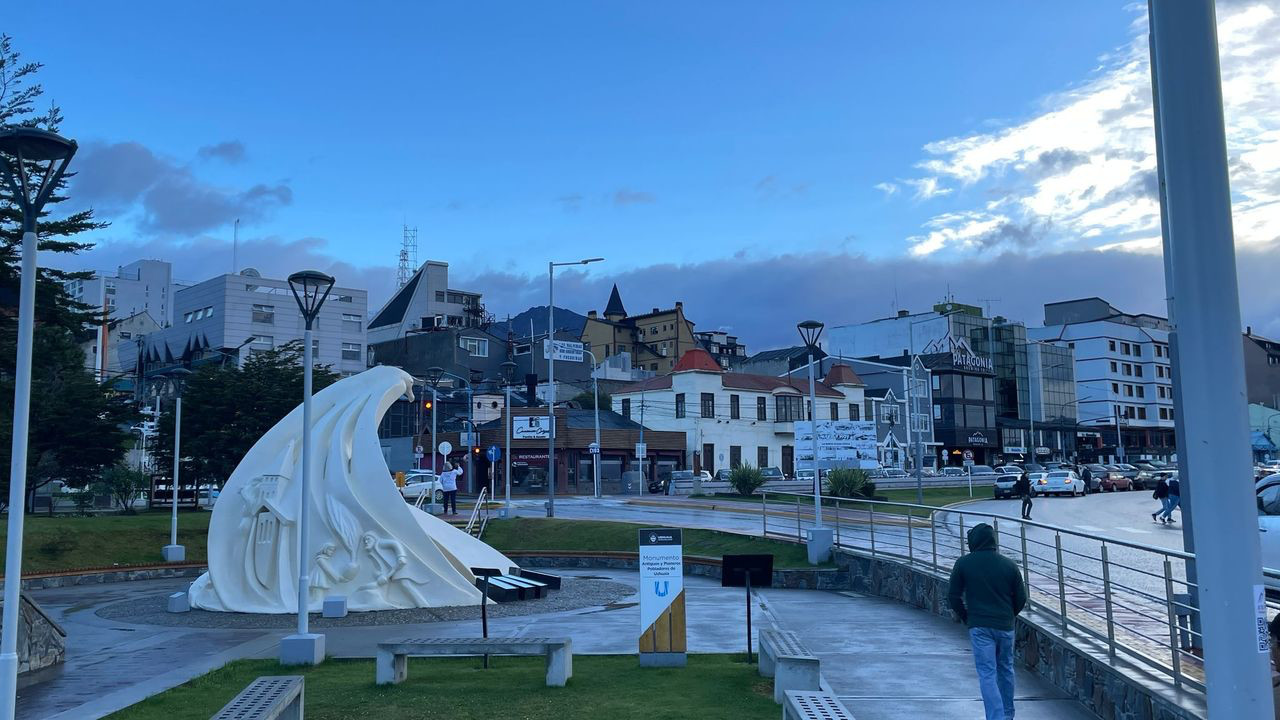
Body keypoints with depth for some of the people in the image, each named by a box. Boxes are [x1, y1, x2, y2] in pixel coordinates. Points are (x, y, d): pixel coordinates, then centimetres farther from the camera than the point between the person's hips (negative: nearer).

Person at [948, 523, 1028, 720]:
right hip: (1005, 626, 3)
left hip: (979, 627, -3)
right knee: (1006, 669, 20)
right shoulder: (1009, 565, 2)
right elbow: (1021, 598, 6)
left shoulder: (963, 563, -4)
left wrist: (966, 618, 12)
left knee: (987, 674, -3)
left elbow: (953, 596, -2)